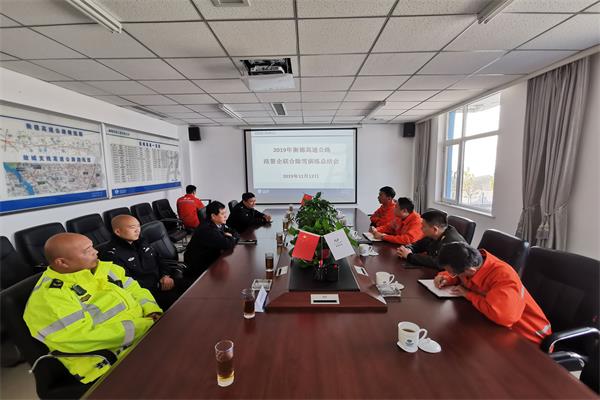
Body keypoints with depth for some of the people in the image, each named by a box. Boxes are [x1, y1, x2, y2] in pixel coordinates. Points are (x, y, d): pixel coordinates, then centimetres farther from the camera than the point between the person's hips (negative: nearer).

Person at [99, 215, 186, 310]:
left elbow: (158, 260, 18)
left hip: (162, 281, 7)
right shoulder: (110, 254, -12)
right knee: (176, 298, -30)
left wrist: (166, 275, -3)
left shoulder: (141, 242, 12)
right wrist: (158, 286, -18)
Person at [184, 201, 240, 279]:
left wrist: (229, 237, -16)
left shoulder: (220, 224, -1)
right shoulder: (207, 229, -28)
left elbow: (236, 234, 5)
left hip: (210, 259, 8)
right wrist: (231, 238, -12)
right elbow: (228, 245, -32)